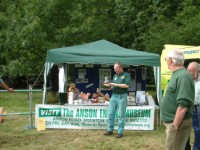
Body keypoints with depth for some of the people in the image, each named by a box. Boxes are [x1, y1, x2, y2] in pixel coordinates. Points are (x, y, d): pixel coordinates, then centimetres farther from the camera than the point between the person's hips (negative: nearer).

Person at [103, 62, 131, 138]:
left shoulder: (126, 75, -2)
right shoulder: (115, 76, 16)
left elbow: (127, 85, -16)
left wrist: (115, 84, -16)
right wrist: (109, 85, -4)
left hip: (122, 97, -6)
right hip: (114, 96, 6)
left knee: (121, 115, -1)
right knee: (110, 113, 4)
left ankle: (120, 132, 5)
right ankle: (110, 130, 15)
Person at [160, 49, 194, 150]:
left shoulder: (183, 76, -21)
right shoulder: (177, 74, 11)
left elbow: (183, 106, -27)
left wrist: (174, 126, -23)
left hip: (177, 123, -10)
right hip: (173, 122, 10)